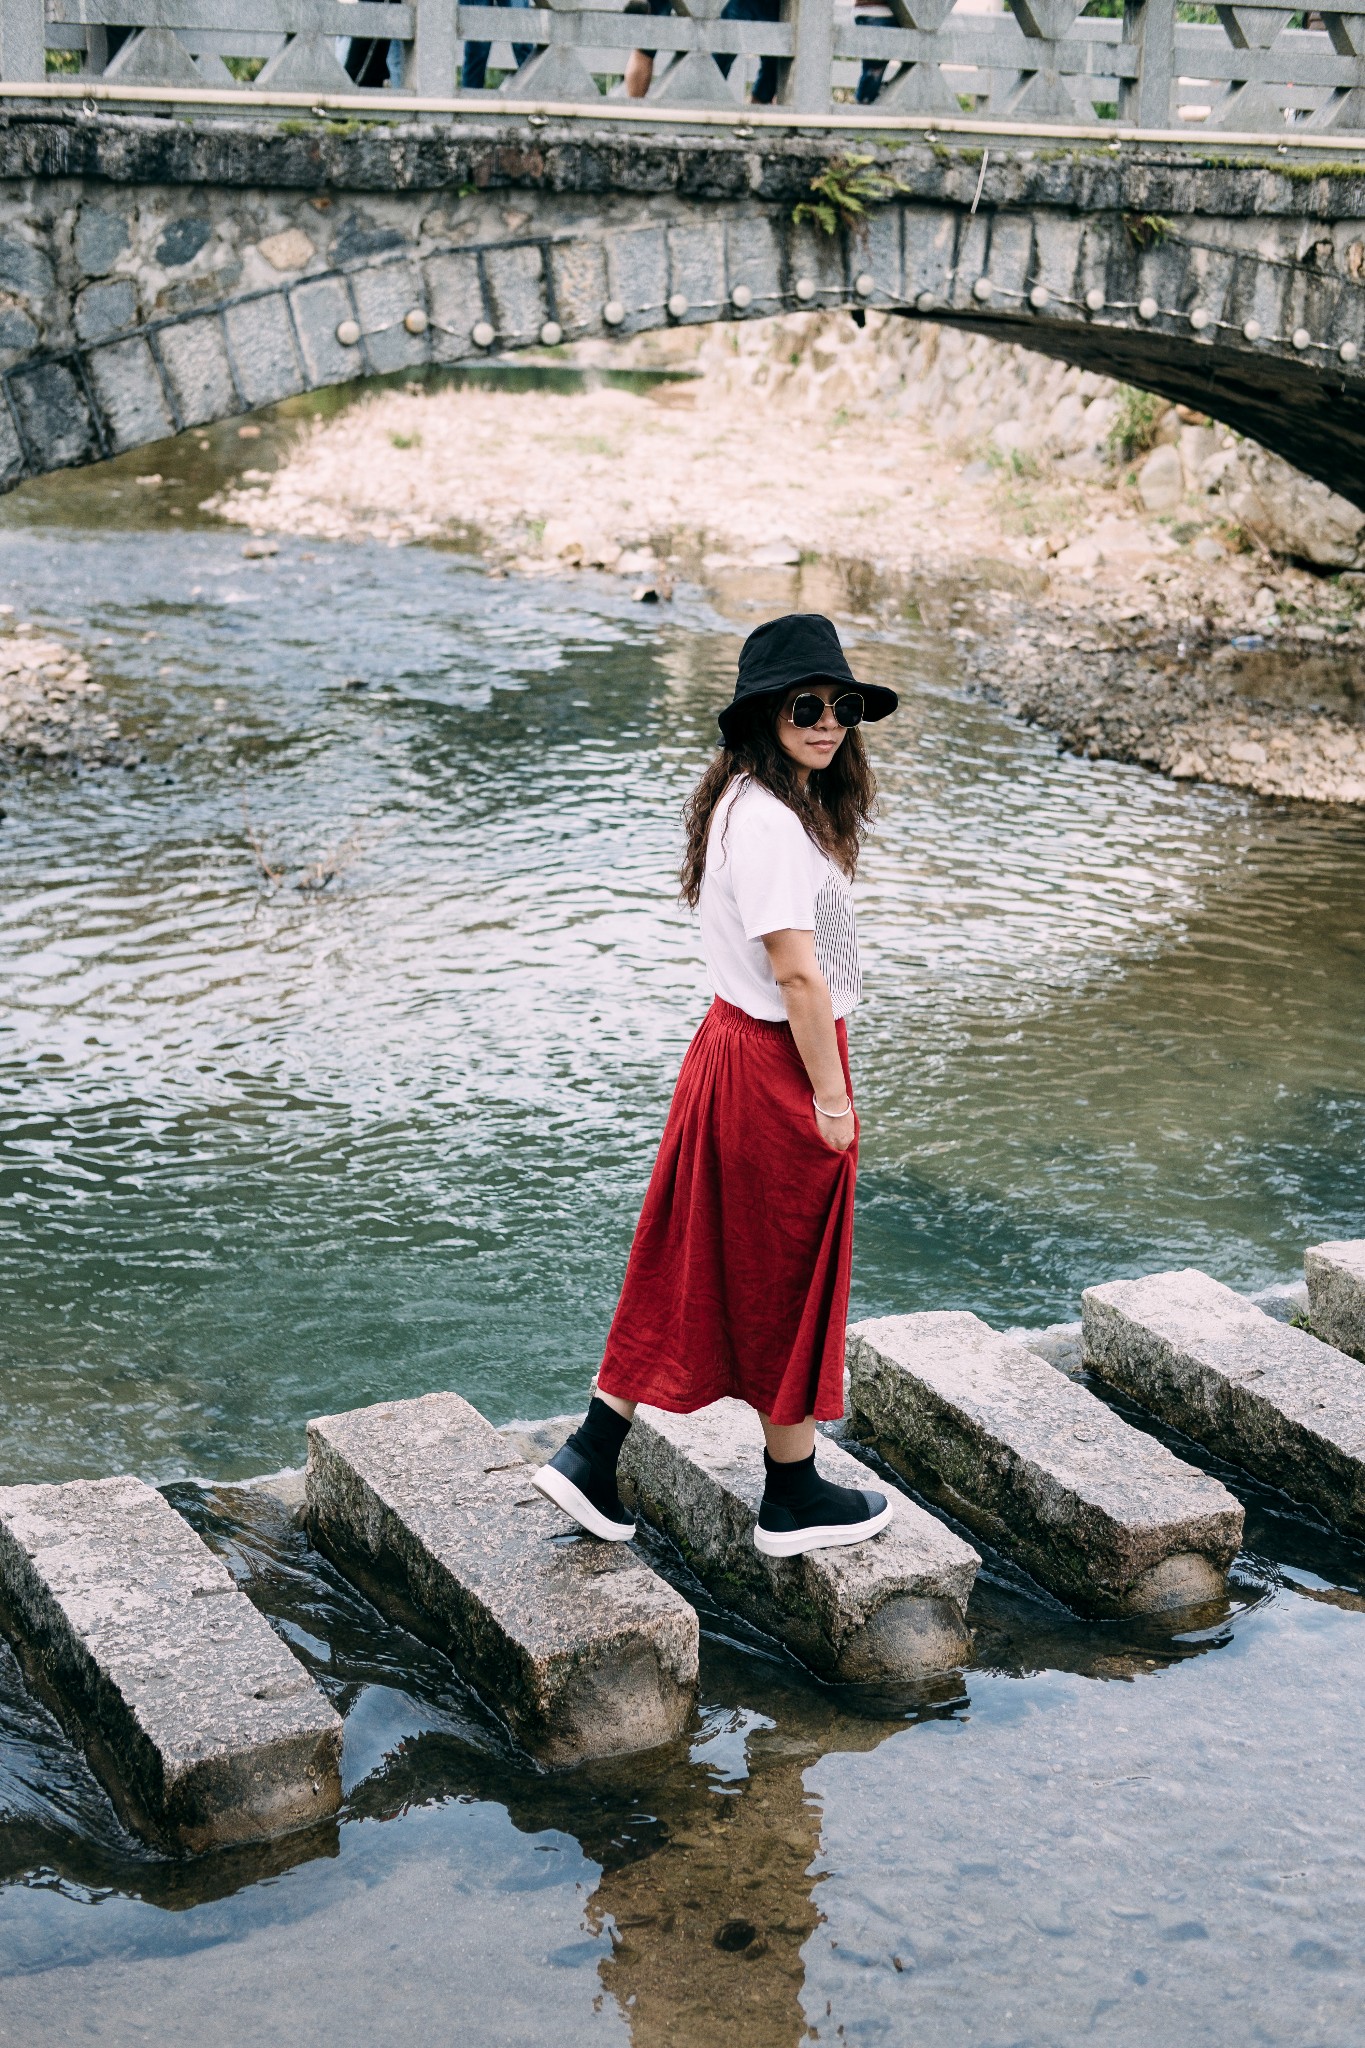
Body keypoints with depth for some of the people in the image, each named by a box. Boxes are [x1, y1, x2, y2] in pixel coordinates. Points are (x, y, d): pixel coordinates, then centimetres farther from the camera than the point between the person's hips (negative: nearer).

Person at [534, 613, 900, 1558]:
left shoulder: (755, 805, 9)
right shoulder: (770, 820, -23)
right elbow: (797, 972, -23)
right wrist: (831, 1098, -17)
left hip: (736, 1047, 10)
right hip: (780, 1066, -10)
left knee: (694, 1266, 15)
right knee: (786, 1280, 5)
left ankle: (594, 1456, 21)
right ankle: (795, 1497, 21)